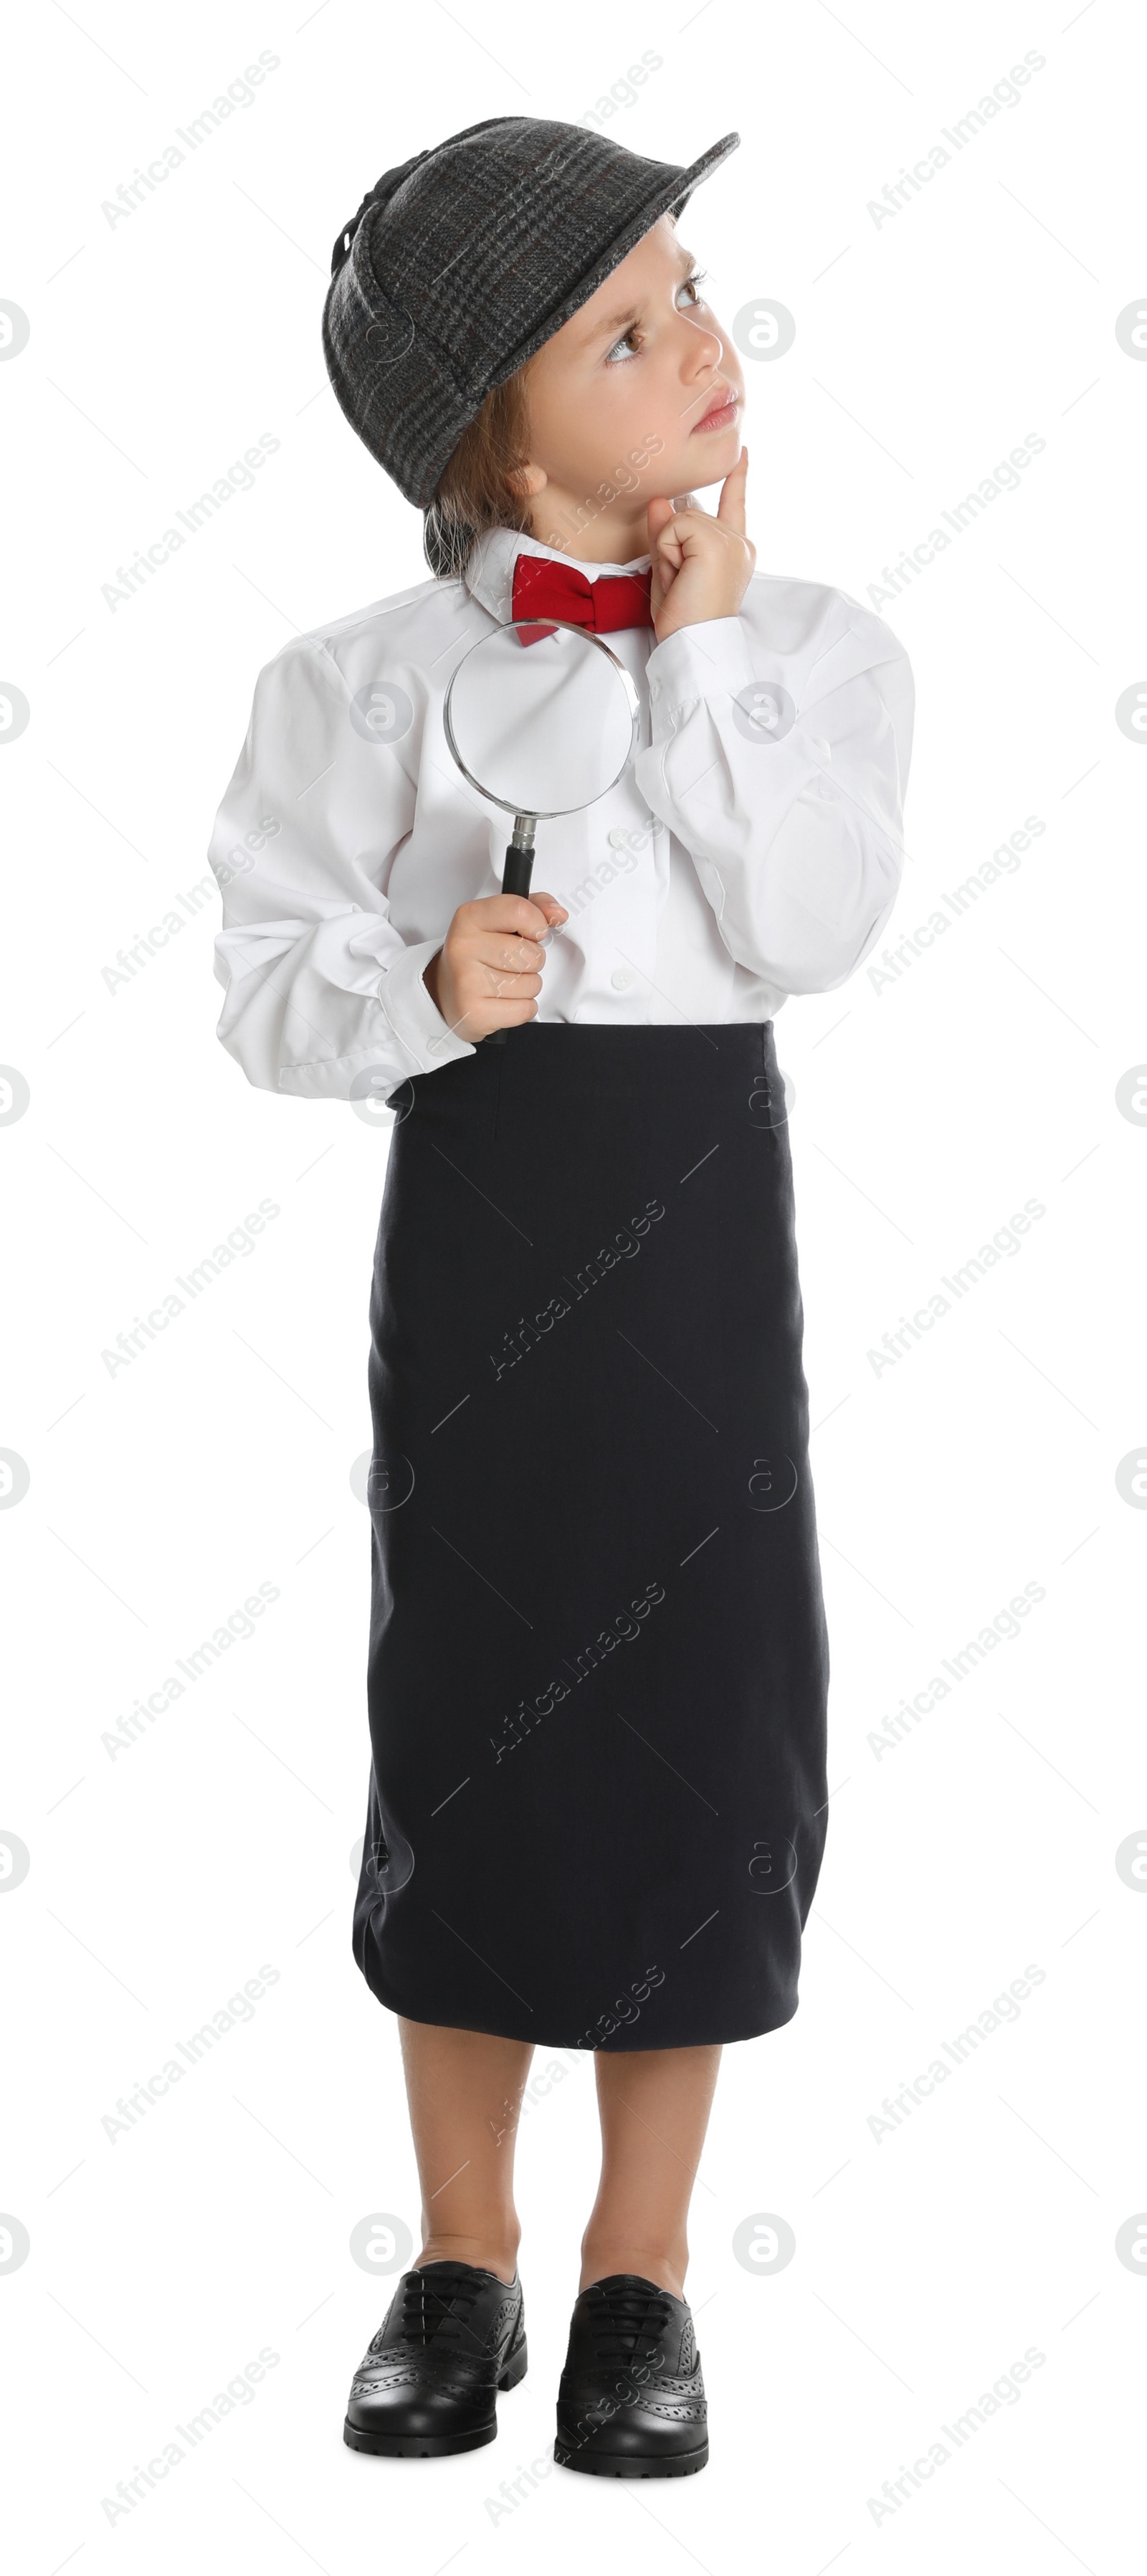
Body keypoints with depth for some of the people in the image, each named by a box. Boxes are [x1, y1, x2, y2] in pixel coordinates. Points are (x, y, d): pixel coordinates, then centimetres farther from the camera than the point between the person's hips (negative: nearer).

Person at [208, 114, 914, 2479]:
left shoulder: (815, 643, 1)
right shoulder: (375, 673, -3)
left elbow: (807, 930, -14)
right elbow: (272, 979, -4)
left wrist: (707, 647, -12)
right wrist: (421, 988, -23)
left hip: (700, 1190, 1)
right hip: (477, 1190, -1)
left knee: (698, 1700, 4)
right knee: (467, 1701, 6)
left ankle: (643, 2279, 21)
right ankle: (462, 2265, 23)